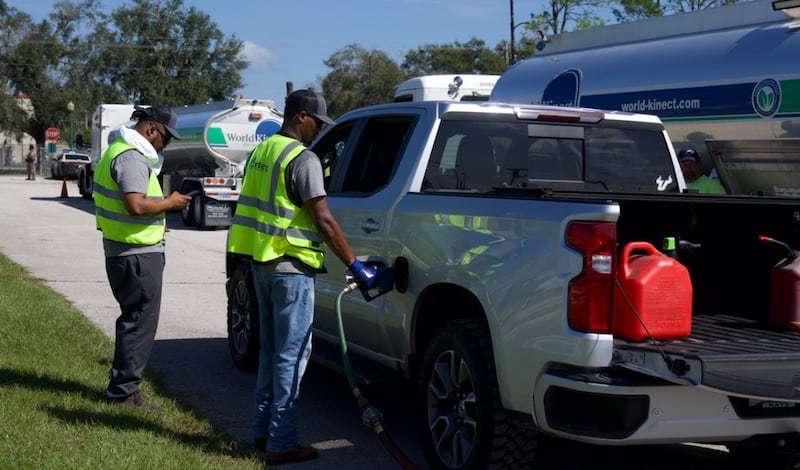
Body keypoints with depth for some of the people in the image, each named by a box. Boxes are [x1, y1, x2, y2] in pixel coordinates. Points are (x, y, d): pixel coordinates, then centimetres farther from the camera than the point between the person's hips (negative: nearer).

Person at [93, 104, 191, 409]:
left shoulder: (118, 151, 17)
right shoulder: (132, 158, -18)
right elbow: (136, 205, -29)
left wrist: (156, 218, 17)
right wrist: (170, 203, -14)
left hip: (121, 251, 11)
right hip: (138, 255, -11)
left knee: (133, 320, 19)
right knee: (140, 321, -3)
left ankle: (121, 384, 27)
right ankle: (123, 391, 3)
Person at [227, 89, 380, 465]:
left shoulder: (261, 151, 14)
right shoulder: (302, 158, -14)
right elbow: (323, 220, -19)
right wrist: (355, 266, -16)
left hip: (262, 261, 9)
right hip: (290, 266, -9)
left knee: (271, 350, 16)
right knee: (291, 354, -3)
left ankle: (263, 433, 22)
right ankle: (281, 445, 1)